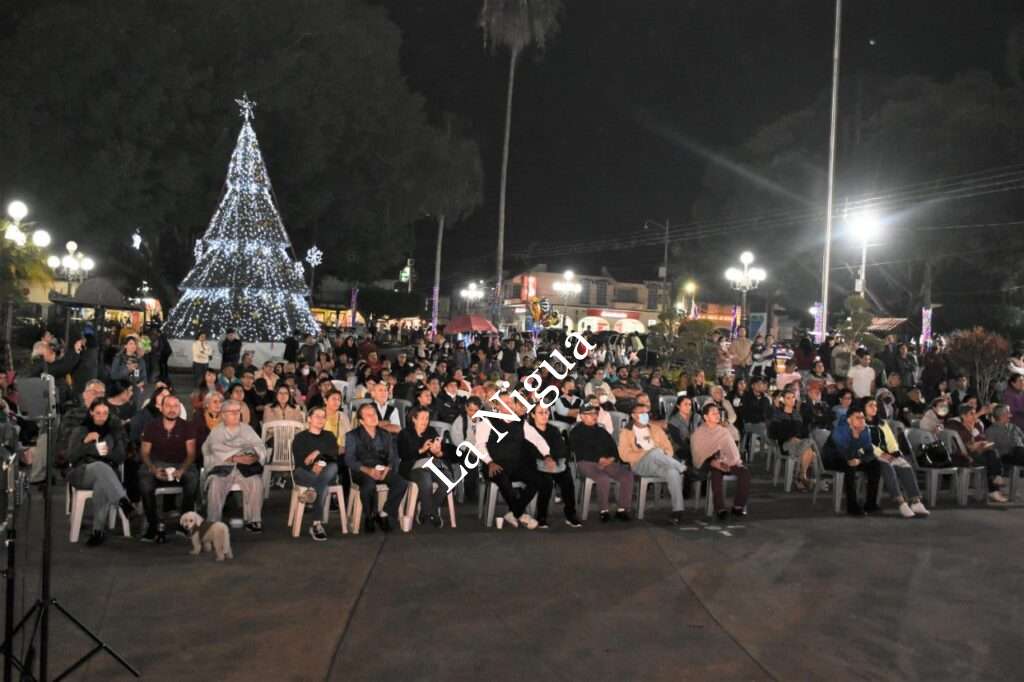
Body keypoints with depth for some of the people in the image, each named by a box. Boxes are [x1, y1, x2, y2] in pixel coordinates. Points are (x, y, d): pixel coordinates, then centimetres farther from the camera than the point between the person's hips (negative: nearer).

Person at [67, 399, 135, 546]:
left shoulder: (114, 433, 18)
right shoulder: (79, 431, 14)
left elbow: (121, 458, 8)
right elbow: (71, 458, 2)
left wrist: (109, 452, -13)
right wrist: (85, 441, -12)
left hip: (107, 474, 1)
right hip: (82, 474, -1)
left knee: (102, 484, -39)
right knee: (101, 466, -38)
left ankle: (99, 530, -41)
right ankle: (124, 502, -57)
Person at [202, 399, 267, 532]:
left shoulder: (247, 429, 19)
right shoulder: (216, 431, 13)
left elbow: (259, 446, 6)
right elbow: (217, 450, -6)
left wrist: (255, 456, -18)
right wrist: (235, 457, -20)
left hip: (245, 468, 1)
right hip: (222, 467, -1)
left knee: (256, 482, -29)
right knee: (215, 485, -31)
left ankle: (254, 520, -21)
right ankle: (212, 522, -23)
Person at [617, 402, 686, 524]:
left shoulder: (656, 428, 22)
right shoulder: (626, 432, 9)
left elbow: (668, 447, 17)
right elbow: (625, 455, -3)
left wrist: (664, 459, -5)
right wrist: (645, 454, -13)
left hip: (660, 465, 3)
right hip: (640, 465, -3)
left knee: (673, 472, -33)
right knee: (655, 453, -38)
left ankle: (677, 510, -35)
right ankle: (682, 469, -26)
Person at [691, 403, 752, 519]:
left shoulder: (724, 432, 19)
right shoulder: (698, 434, 5)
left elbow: (733, 450, 10)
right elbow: (698, 454, -4)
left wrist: (729, 462, -12)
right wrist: (712, 462, -21)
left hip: (726, 463, 4)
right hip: (708, 464, -4)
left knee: (745, 471, -25)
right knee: (716, 473, -40)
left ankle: (738, 506, -21)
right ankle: (720, 508, -41)